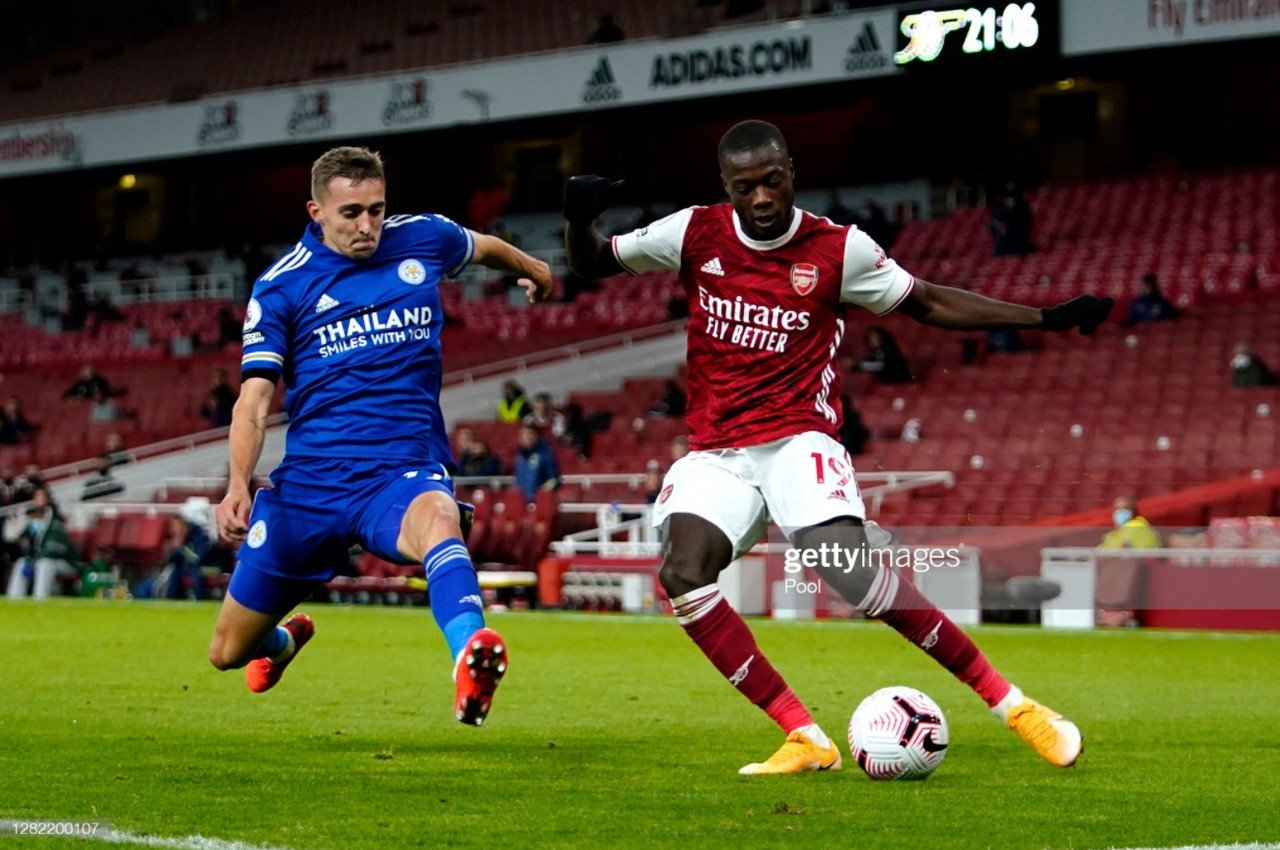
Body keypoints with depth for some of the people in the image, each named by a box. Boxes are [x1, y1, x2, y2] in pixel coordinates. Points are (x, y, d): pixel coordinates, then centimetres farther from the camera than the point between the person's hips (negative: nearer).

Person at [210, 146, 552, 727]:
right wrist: (238, 485, -24)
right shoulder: (281, 285, 0)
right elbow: (255, 397, -7)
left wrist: (532, 270, 49)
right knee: (227, 653, 9)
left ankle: (470, 666, -66)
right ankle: (287, 638, 47)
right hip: (308, 481, 1)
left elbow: (485, 247, 30)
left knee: (437, 522, -40)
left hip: (404, 471, -1)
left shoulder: (422, 239, 6)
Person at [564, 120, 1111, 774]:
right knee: (683, 574, -25)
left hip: (798, 440, -3)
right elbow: (591, 264, 12)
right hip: (716, 452, 3)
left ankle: (1009, 703, -14)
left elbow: (930, 304, 8)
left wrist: (1048, 318, 3)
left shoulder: (839, 250, -2)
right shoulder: (695, 234, 2)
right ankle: (804, 739, -21)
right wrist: (579, 219, -11)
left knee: (848, 567, -27)